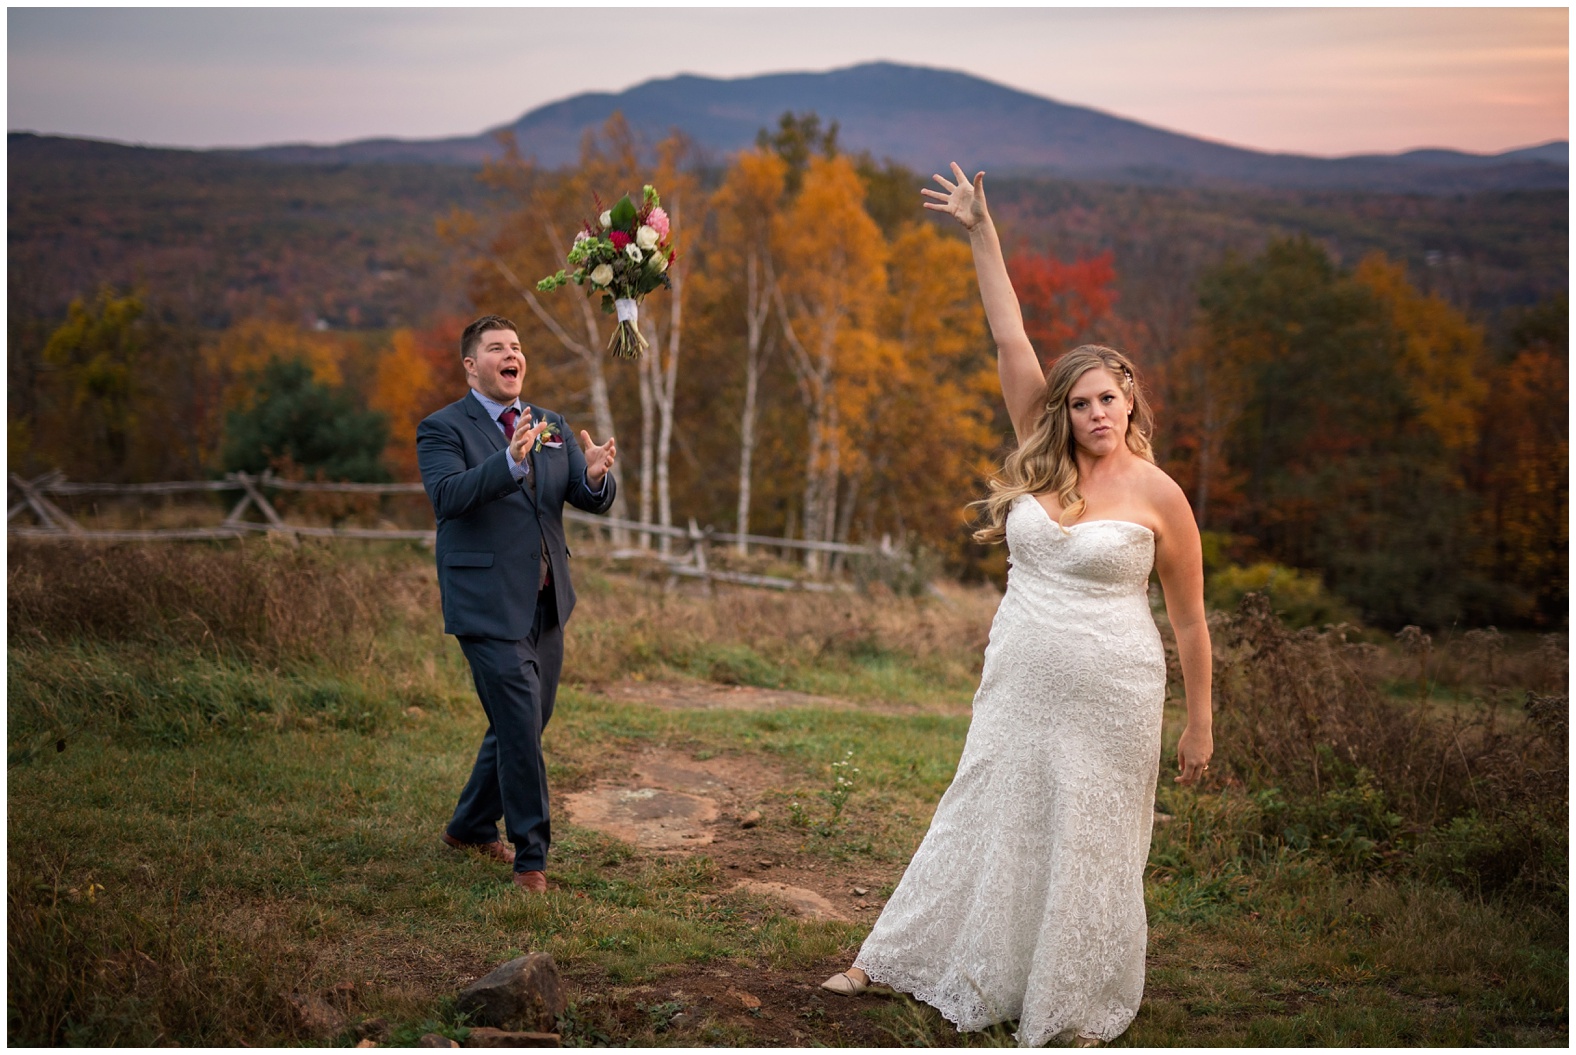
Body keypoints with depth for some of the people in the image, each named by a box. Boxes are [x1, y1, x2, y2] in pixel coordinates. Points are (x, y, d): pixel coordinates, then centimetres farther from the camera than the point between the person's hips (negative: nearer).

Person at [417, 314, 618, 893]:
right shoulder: (443, 428, -6)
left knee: (522, 725, 16)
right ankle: (530, 858, 4)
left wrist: (595, 476, -20)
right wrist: (509, 461, -38)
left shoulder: (551, 426, 12)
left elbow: (592, 501, 4)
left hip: (546, 603, 7)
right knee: (520, 728, -8)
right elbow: (447, 496, -24)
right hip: (488, 605, -7)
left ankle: (470, 826, 37)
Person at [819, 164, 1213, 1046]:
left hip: (1109, 698, -4)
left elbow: (1190, 616, -3)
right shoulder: (1047, 464, 2)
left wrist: (1201, 723, -2)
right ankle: (895, 959, 26)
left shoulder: (1157, 494, -8)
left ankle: (1082, 1014, 23)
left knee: (1091, 846, 6)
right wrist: (982, 233, -4)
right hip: (1018, 684, 4)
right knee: (982, 820, 14)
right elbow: (1011, 343, -1)